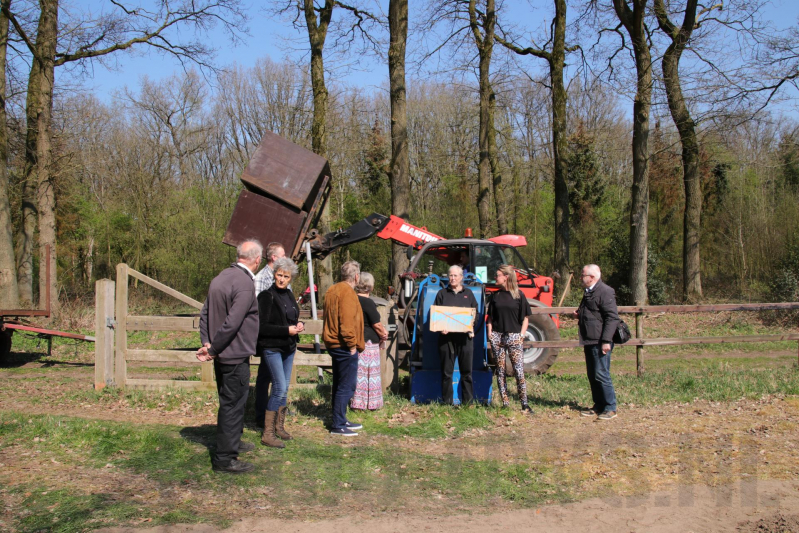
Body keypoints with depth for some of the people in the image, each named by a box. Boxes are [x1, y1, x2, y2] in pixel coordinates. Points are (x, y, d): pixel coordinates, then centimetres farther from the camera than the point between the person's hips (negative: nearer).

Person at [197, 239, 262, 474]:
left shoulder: (221, 277, 8)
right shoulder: (245, 284, -21)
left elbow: (205, 313, 8)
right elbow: (232, 323, -25)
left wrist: (207, 344, 1)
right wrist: (212, 349, -15)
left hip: (222, 355, 9)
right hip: (235, 355, -9)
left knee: (230, 401, 24)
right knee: (232, 404, 1)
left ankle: (232, 441, 41)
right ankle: (224, 458, 9)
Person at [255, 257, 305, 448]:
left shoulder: (289, 295, 10)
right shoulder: (267, 296, -13)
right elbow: (261, 326, -18)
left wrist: (299, 325, 2)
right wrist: (287, 330, -20)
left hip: (288, 348, 8)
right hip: (272, 348, -8)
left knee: (284, 388, 12)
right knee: (280, 388, -12)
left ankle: (279, 426, 24)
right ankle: (267, 434, -4)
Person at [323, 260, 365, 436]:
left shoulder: (332, 290, 14)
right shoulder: (347, 292, -16)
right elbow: (347, 322, -24)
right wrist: (352, 344, -16)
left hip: (334, 343, 10)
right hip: (344, 346, -10)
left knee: (340, 384, 17)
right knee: (346, 386, -5)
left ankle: (340, 421, 26)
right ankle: (338, 425, -2)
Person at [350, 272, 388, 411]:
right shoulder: (368, 302, -16)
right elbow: (376, 324, -12)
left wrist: (381, 331, 10)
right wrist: (384, 335, 6)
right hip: (368, 342, -7)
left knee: (358, 372, 12)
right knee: (370, 372, 1)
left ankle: (356, 402, 17)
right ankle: (370, 403, 6)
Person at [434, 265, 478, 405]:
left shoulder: (468, 293, 13)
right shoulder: (442, 293, 10)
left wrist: (472, 329, -4)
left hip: (465, 337, 1)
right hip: (446, 336, -1)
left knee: (466, 371, 4)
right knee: (446, 371, 2)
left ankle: (467, 401, 11)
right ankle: (446, 402, 9)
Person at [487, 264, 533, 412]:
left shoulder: (519, 295, 1)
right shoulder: (496, 296, 10)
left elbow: (525, 318, 3)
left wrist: (521, 335, -6)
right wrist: (490, 332, 2)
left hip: (514, 337, -4)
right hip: (497, 337, 4)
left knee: (519, 371, -7)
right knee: (500, 371, 5)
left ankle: (525, 404, -2)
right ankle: (505, 403, 11)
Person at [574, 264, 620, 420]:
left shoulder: (605, 292, -14)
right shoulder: (589, 292, 17)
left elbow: (612, 318, -20)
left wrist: (606, 341, -24)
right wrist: (579, 315, 9)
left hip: (599, 342, -10)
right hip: (589, 341, 10)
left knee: (601, 375, -6)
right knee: (592, 376, 13)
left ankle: (610, 408, 3)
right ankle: (598, 406, 23)